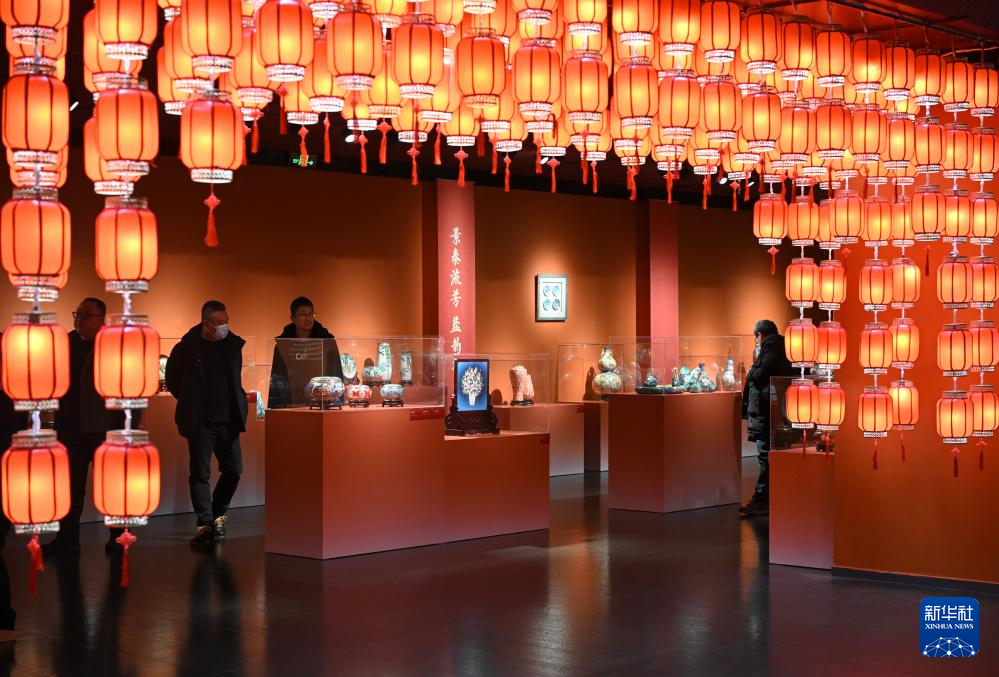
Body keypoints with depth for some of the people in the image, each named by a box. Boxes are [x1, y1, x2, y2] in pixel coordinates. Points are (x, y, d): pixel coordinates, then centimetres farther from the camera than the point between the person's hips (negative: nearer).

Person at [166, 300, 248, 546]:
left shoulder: (233, 344, 3)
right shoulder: (187, 347, -8)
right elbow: (172, 380, 5)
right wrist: (190, 403, 8)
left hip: (228, 419, 4)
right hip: (200, 422, -4)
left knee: (233, 470, 6)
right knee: (200, 473, -3)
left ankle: (217, 514, 25)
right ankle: (205, 523, 0)